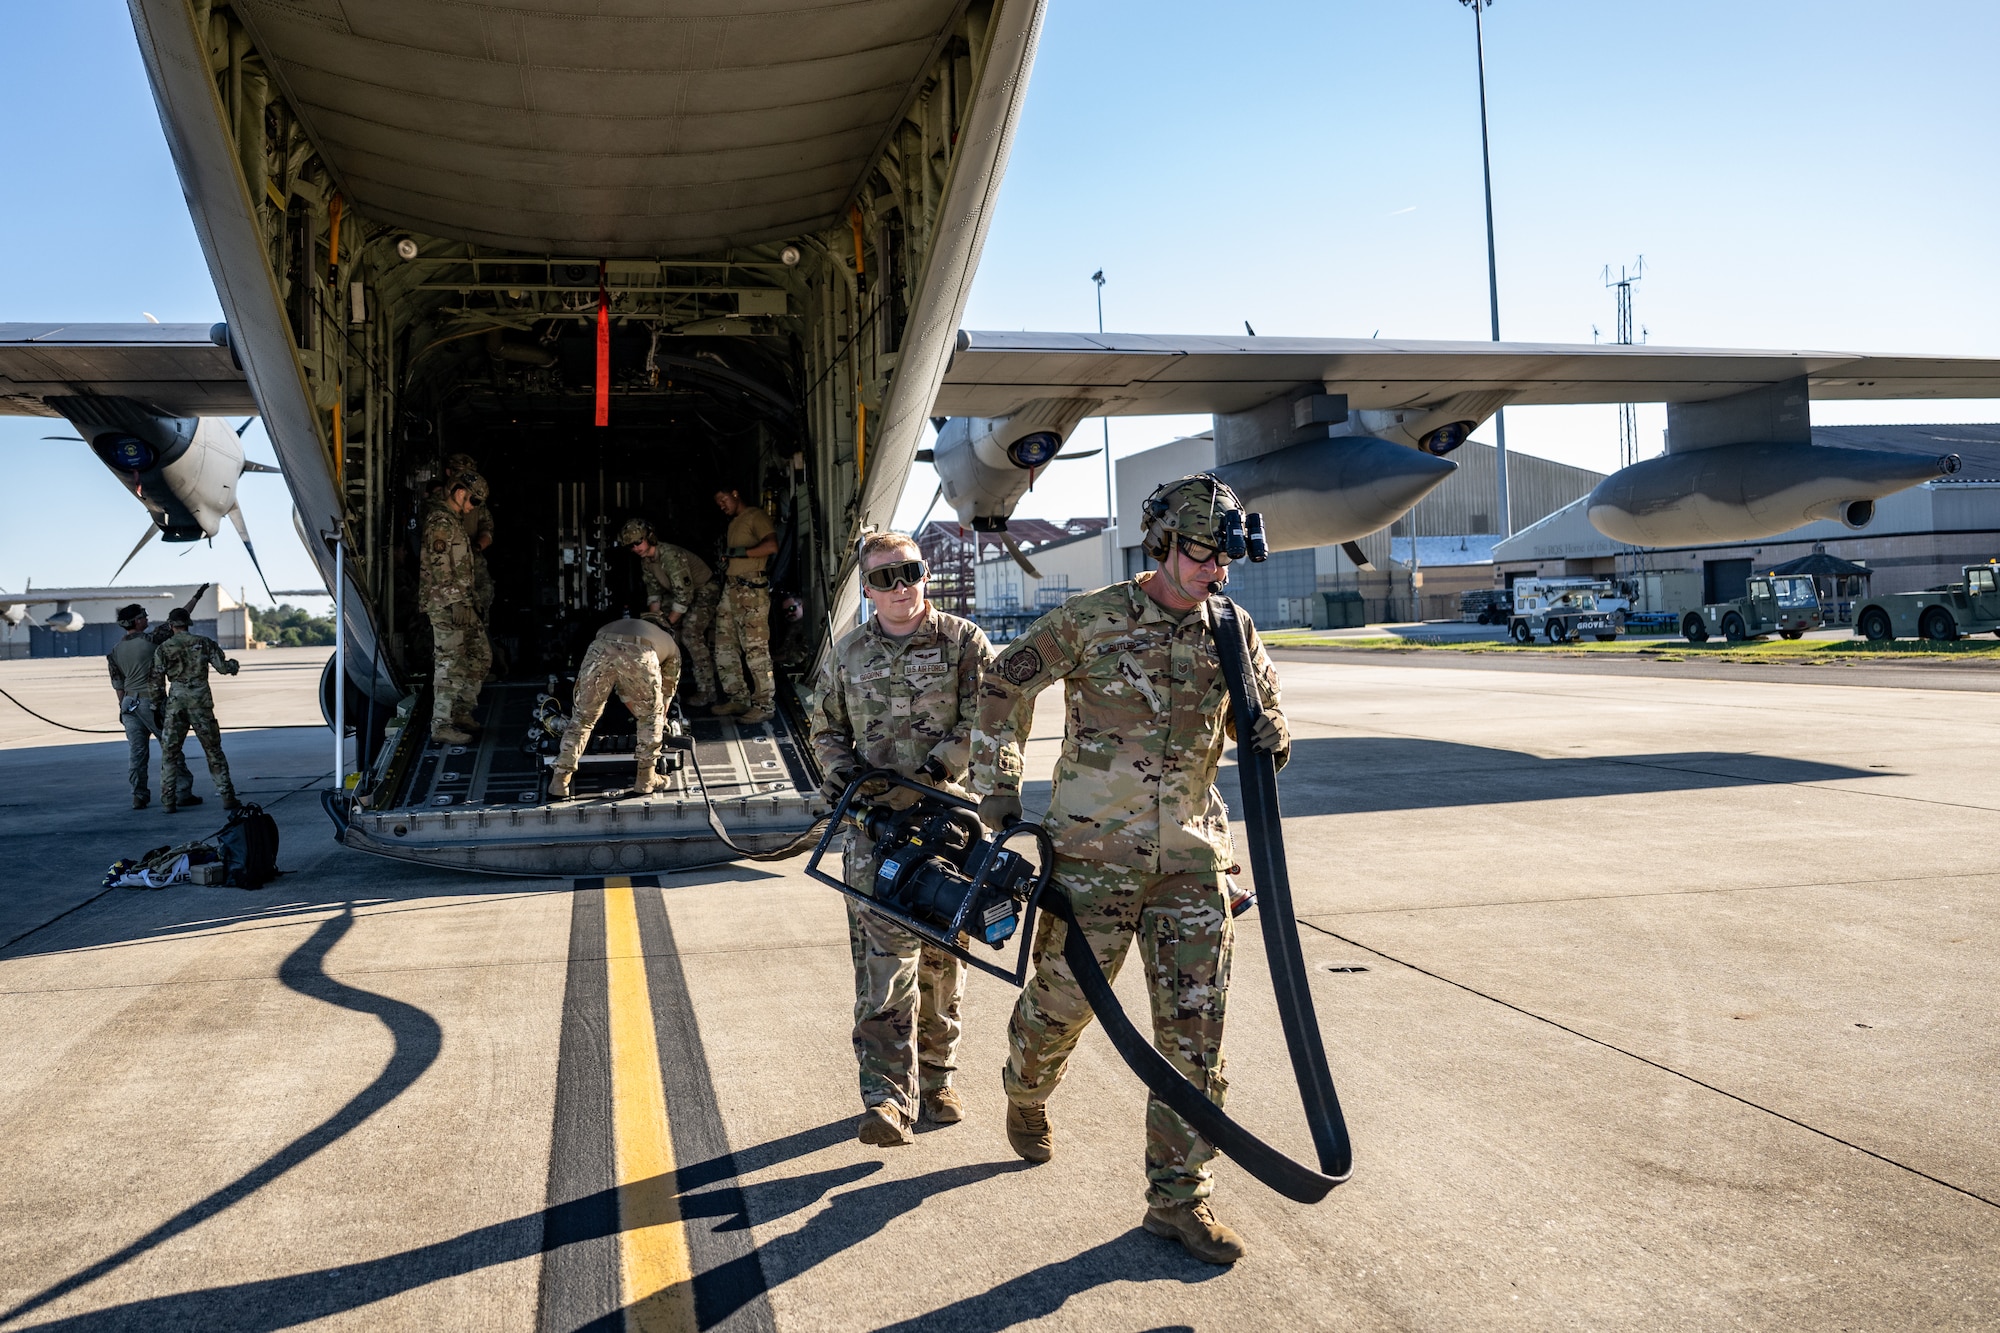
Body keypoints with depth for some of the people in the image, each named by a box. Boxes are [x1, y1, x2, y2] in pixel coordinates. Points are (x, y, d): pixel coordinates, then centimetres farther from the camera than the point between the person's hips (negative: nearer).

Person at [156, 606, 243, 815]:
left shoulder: (163, 649, 3)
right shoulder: (204, 642, 3)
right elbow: (223, 668, 0)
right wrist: (232, 664, 23)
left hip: (176, 704, 0)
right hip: (201, 702, 0)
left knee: (170, 754, 10)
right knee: (213, 751, 7)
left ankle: (168, 800, 6)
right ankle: (227, 796, 3)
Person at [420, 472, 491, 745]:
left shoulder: (454, 520, 18)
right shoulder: (440, 522, -14)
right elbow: (441, 567, -20)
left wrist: (468, 600, 22)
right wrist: (456, 603, -22)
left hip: (461, 602, 10)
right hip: (446, 603, -10)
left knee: (481, 655, 13)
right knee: (449, 664, -7)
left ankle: (462, 712, 20)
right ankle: (441, 725, -2)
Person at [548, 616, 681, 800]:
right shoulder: (671, 646, 40)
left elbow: (624, 689, 53)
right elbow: (668, 690, 48)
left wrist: (637, 714, 66)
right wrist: (662, 720, 65)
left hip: (600, 649, 3)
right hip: (639, 654, -3)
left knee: (581, 718, 20)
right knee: (652, 717, 24)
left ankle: (559, 784, 19)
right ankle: (645, 781, 27)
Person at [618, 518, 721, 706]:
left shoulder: (671, 556, -33)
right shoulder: (645, 559, -4)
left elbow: (684, 594, -33)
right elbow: (653, 589, 4)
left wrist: (669, 621, -27)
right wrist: (654, 617, -8)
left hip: (705, 590, -10)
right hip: (681, 591, 10)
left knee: (690, 633, -23)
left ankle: (707, 690, -19)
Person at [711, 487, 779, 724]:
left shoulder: (756, 517, -6)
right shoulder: (733, 522, 22)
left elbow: (771, 546, -21)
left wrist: (737, 552, -17)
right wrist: (723, 555, 9)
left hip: (751, 591, -10)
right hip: (731, 589, 10)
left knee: (755, 648, -9)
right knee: (725, 648, 11)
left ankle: (764, 705, -5)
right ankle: (739, 699, 19)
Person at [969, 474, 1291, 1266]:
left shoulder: (1231, 632, 5)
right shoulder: (1091, 621, -7)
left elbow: (1263, 709, 19)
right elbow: (1003, 687, 2)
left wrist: (1270, 737, -5)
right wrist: (998, 787, -2)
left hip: (1191, 857, 4)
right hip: (1095, 851, -3)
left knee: (1194, 1030, 1)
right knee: (1063, 998, 9)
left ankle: (1177, 1199, 13)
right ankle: (1026, 1092, 44)